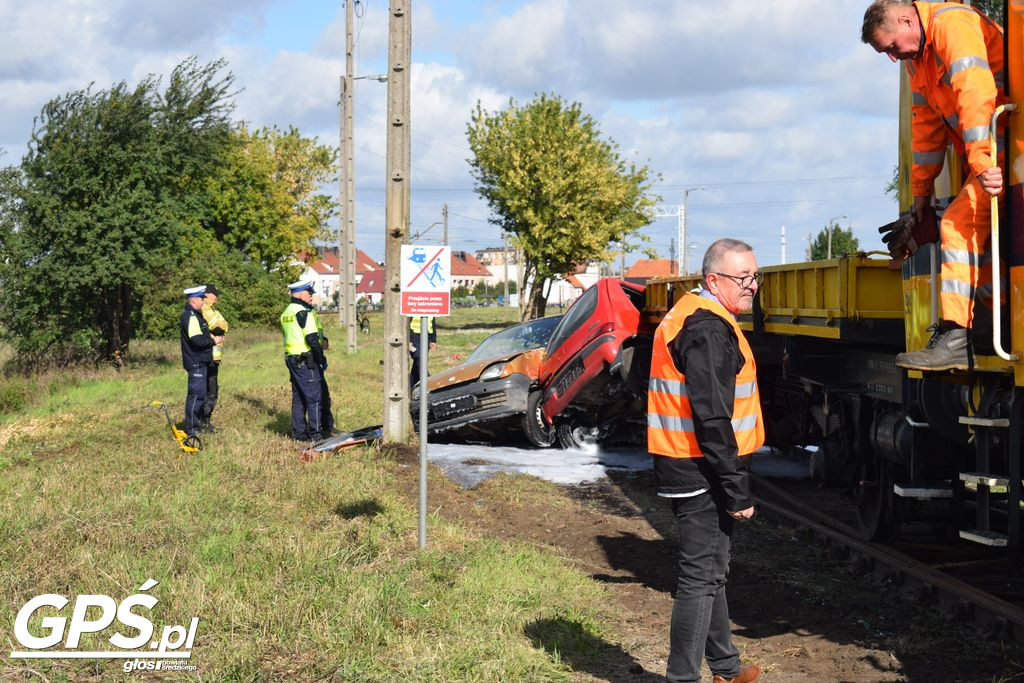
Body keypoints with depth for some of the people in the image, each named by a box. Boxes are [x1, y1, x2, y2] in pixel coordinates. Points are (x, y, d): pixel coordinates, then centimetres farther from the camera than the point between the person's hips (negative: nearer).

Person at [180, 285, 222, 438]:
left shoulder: (196, 315, 17)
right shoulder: (191, 317, -17)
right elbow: (197, 340, -25)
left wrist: (212, 337, 9)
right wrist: (213, 341, -12)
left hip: (200, 362, 11)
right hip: (196, 362, -11)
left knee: (200, 394, 16)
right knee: (196, 394, -9)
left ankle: (198, 424, 24)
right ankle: (192, 428, -6)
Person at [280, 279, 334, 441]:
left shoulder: (286, 313, 16)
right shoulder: (303, 312, -15)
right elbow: (312, 338, -19)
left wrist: (321, 340, 12)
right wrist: (322, 359, -10)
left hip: (292, 359, 9)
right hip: (306, 360, -9)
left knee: (298, 396, 13)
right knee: (316, 395, -5)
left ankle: (299, 432, 16)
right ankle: (316, 432, -5)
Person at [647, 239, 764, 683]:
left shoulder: (692, 316, 15)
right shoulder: (709, 330, -19)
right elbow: (713, 420, -24)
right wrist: (737, 490, -22)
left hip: (685, 468, 11)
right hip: (701, 474, -11)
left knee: (711, 571, 20)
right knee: (701, 576, -6)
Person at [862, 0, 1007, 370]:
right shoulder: (916, 59, 17)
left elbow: (975, 93, -27)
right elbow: (927, 127, 22)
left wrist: (982, 160, -35)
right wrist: (921, 195, 21)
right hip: (986, 156, 10)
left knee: (959, 224, -17)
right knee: (979, 239, 6)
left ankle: (953, 338, -20)